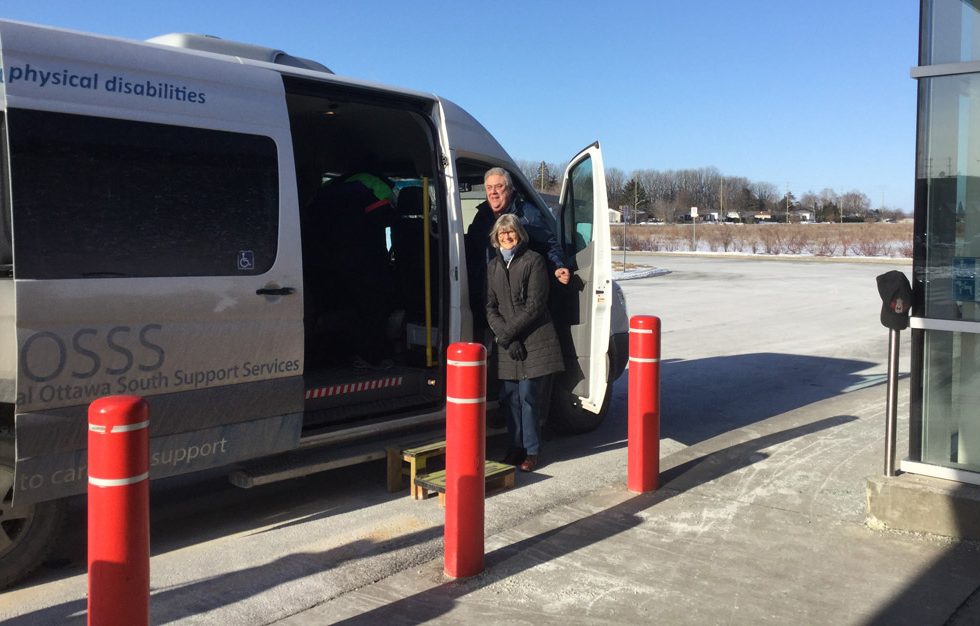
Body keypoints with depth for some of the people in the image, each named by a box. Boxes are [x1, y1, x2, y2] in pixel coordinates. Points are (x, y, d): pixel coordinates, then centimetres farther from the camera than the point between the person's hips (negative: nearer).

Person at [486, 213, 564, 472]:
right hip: (507, 344, 5)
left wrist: (508, 332, -12)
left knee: (529, 396, -5)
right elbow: (490, 307, 8)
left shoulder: (533, 261, -3)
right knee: (510, 397, 6)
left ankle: (531, 451, 5)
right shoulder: (493, 266, 13)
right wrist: (505, 337, -7)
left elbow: (535, 306, -9)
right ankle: (516, 447, 18)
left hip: (535, 341, -5)